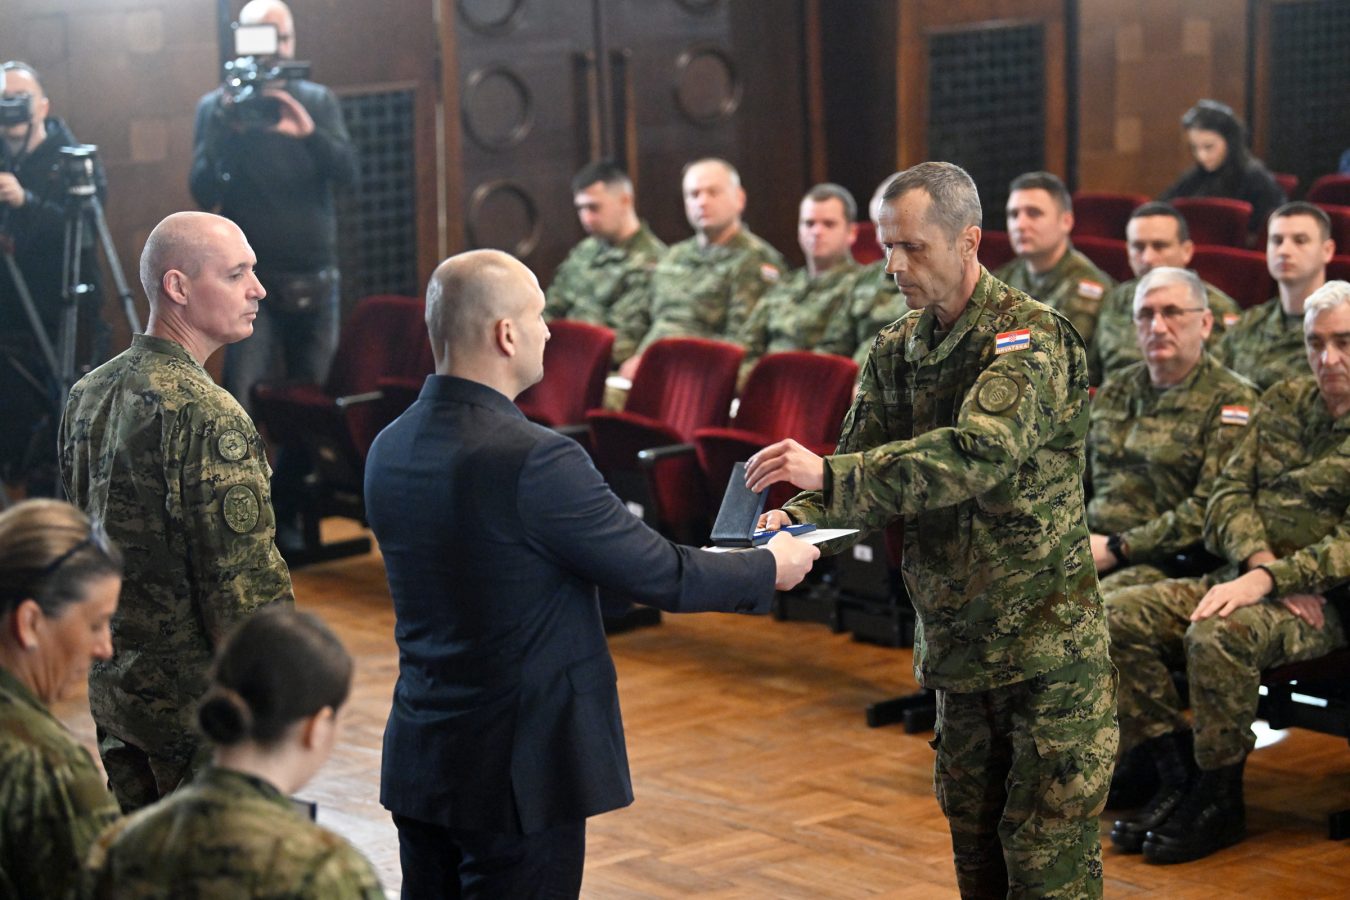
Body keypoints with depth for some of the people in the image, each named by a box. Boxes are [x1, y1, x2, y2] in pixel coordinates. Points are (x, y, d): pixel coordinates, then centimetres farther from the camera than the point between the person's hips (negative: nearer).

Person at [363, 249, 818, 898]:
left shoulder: (389, 450, 3)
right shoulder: (533, 460, -22)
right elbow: (663, 577, -14)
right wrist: (771, 568, 5)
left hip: (418, 761, 8)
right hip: (515, 771, -8)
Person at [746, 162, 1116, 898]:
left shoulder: (1031, 338, -15)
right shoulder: (896, 351, 7)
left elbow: (980, 452, -32)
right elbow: (863, 473, 5)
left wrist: (827, 475, -38)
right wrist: (798, 518, -18)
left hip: (1045, 643, -7)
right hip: (954, 642, 7)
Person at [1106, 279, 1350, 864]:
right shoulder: (1282, 403, 13)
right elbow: (1229, 493, 7)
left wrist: (1271, 580, -26)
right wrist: (1259, 562, -13)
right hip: (1249, 579, 7)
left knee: (1218, 635, -35)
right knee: (1120, 615, -13)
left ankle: (1219, 800, -17)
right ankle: (1178, 779, -6)